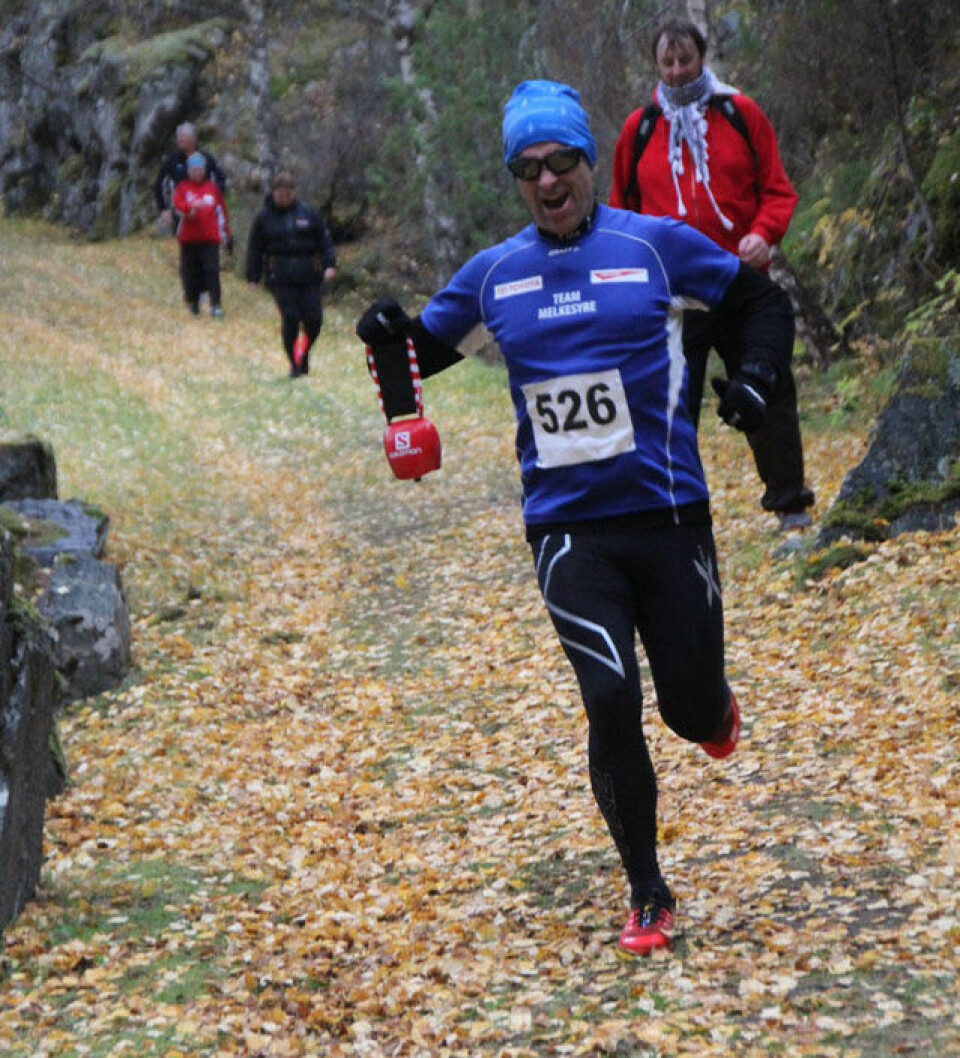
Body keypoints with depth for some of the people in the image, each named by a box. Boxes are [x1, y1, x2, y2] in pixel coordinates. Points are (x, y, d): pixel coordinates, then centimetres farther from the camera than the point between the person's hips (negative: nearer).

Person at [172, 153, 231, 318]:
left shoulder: (212, 188, 11)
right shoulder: (182, 188, 6)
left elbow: (221, 210, 16)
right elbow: (178, 206, -12)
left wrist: (225, 232, 15)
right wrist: (191, 207, -31)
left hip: (210, 238, 0)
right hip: (189, 238, 0)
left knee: (212, 270, -12)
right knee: (191, 271, 5)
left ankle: (215, 305, -15)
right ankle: (193, 302, 23)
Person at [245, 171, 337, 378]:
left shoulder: (308, 213, 7)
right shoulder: (264, 217, 4)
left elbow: (324, 240, 10)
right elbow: (255, 248, 7)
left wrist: (329, 264, -2)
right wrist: (253, 277, 2)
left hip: (309, 275, 2)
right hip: (280, 277, -2)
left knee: (313, 319, -4)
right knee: (290, 318, -11)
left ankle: (305, 353, 23)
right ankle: (294, 363, 2)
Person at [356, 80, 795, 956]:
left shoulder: (656, 245, -1)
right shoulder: (493, 275, 4)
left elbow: (761, 299, 11)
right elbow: (426, 347, 17)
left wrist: (755, 375, -6)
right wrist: (389, 336, -5)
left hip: (669, 516, 0)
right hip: (568, 529, 1)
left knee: (691, 707, 7)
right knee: (611, 705, -9)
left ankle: (712, 708, 49)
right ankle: (647, 896, 10)